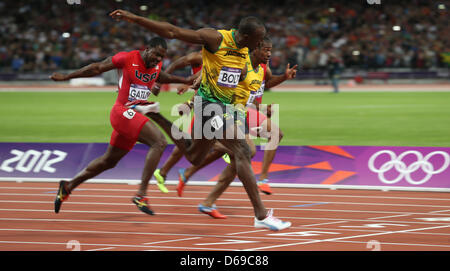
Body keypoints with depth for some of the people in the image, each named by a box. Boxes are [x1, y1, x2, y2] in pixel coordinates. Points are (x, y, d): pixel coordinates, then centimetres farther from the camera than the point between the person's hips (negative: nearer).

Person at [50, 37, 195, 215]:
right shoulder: (127, 59, -12)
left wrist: (183, 80, 30)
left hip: (135, 116, 9)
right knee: (159, 142, -25)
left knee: (109, 161, 19)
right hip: (123, 112, -9)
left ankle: (68, 186, 34)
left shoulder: (157, 65, 8)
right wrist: (66, 77, 5)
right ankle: (141, 194, -27)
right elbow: (97, 68, -2)